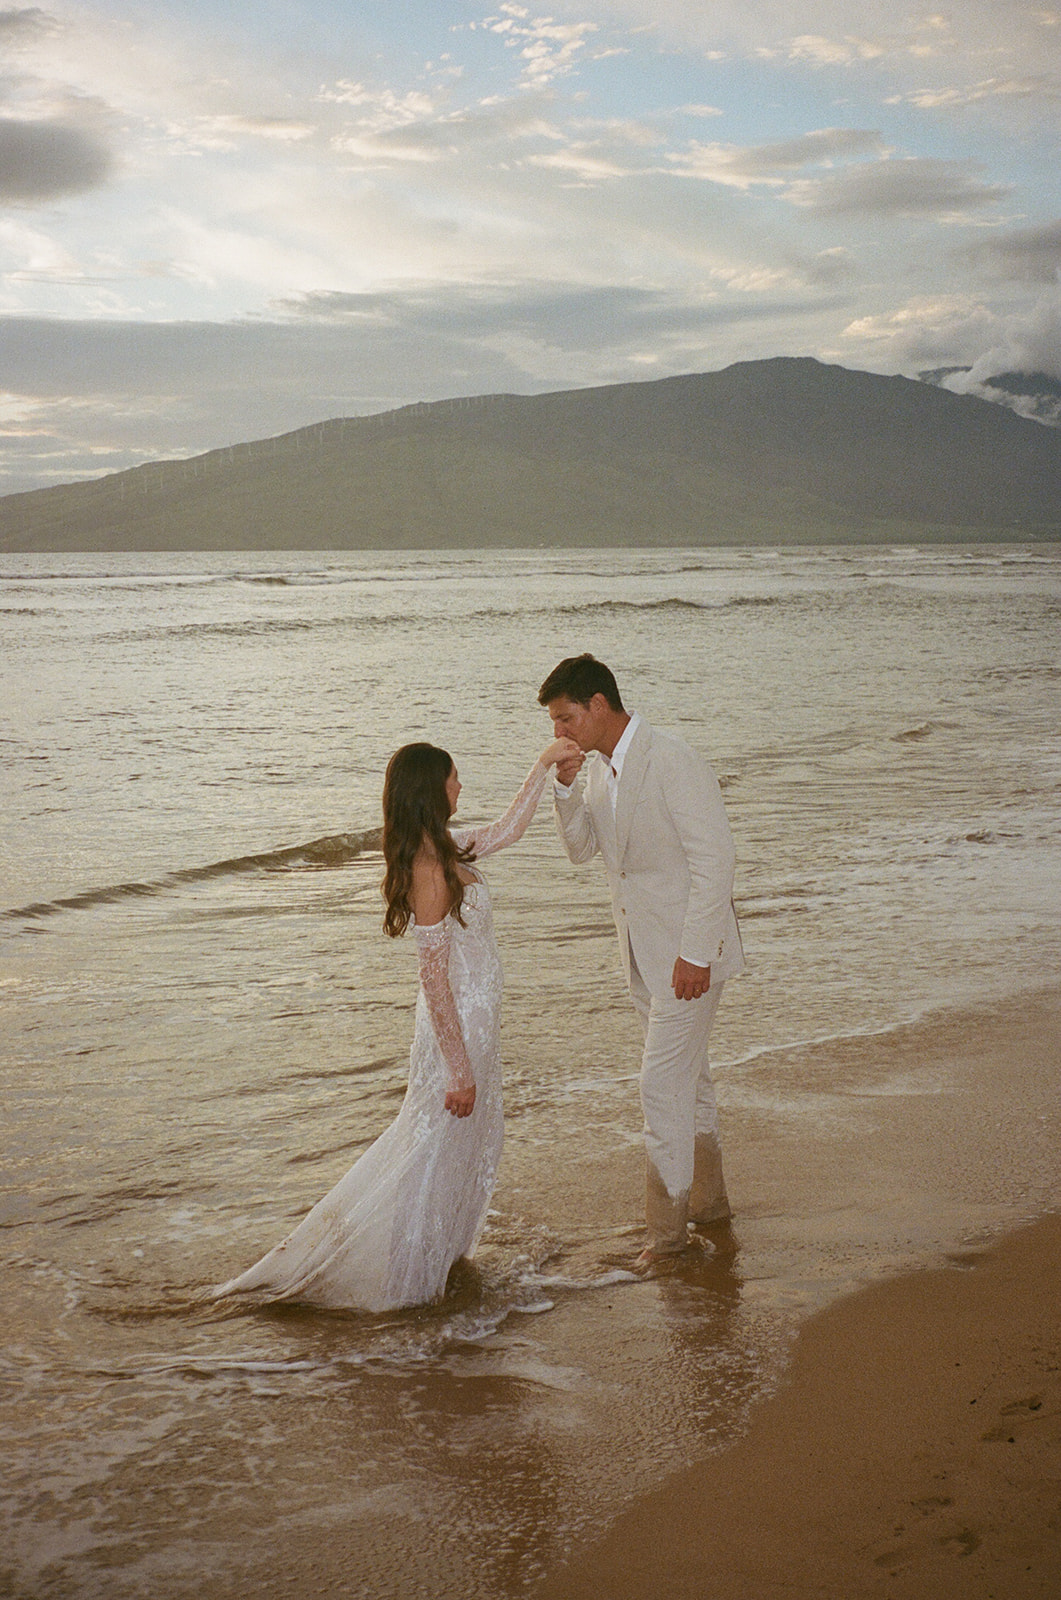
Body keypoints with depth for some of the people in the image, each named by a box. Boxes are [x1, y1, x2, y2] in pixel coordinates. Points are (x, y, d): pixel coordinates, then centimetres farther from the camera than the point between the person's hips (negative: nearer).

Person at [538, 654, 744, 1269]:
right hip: (645, 954, 9)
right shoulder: (600, 767, 5)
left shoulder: (673, 763, -21)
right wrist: (566, 786, -3)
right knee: (689, 1078, 20)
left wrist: (695, 954, -23)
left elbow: (715, 859, -23)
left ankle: (668, 1227, 6)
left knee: (663, 1088, -5)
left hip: (687, 956, -9)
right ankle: (709, 1199, 34)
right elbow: (582, 848, 15)